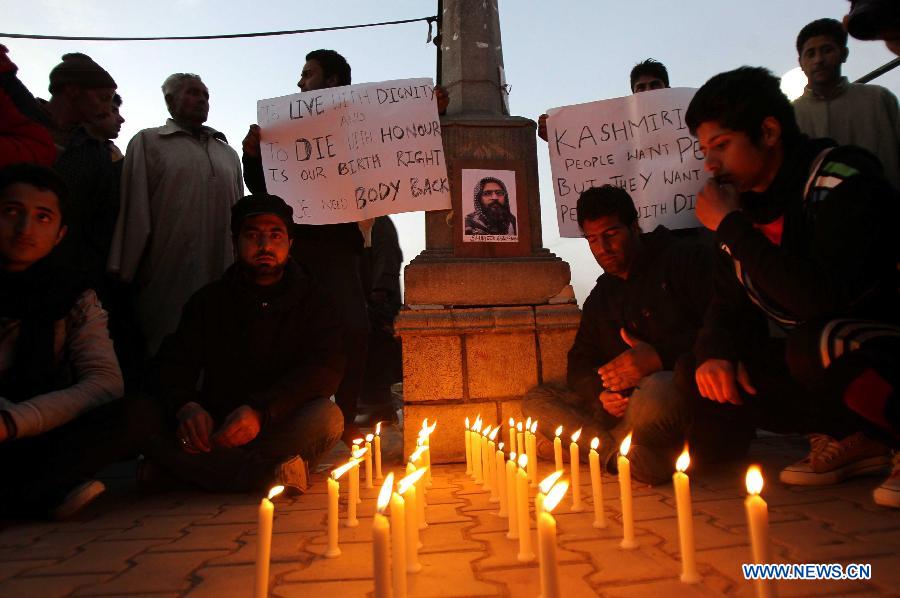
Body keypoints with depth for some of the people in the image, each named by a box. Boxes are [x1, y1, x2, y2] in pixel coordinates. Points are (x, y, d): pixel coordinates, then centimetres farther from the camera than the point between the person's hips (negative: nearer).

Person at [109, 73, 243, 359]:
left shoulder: (228, 153, 20)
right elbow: (134, 209, 0)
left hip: (221, 277, 3)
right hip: (166, 276, -3)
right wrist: (124, 274, -6)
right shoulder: (148, 141, 9)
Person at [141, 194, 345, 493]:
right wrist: (186, 407, -25)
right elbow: (172, 364, 0)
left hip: (284, 425, -1)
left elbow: (326, 368, -13)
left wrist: (261, 411, -28)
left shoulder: (315, 301, 2)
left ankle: (189, 467, -23)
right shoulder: (209, 300, 9)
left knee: (327, 417, -32)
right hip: (217, 426, 2)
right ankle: (274, 473, -28)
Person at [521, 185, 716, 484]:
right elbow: (580, 364, 16)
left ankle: (602, 445, -11)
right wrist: (600, 392, -7)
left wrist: (661, 357, -23)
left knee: (655, 393, -42)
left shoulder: (688, 258, 1)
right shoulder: (599, 298, 21)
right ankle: (637, 457, -22)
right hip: (621, 405, 7)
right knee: (536, 400, -6)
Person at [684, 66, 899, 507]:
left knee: (816, 346, -37)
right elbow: (728, 301, 6)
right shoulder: (747, 201, 2)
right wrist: (714, 354, -14)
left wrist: (730, 224, -26)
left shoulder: (842, 178, -19)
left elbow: (819, 299, -33)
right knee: (695, 373, -8)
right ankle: (850, 440, 1)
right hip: (812, 350, 7)